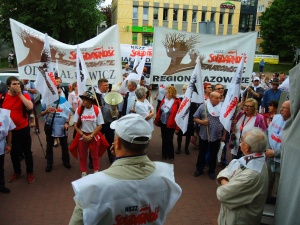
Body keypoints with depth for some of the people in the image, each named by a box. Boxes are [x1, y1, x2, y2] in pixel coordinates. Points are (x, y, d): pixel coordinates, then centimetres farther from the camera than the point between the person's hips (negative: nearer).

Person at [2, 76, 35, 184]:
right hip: (10, 130, 2)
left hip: (23, 129, -2)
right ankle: (17, 172, 35)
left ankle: (30, 172, 25)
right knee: (14, 152, 16)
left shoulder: (24, 95, -8)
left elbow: (30, 107, -26)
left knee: (27, 151, 10)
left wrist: (20, 94, -23)